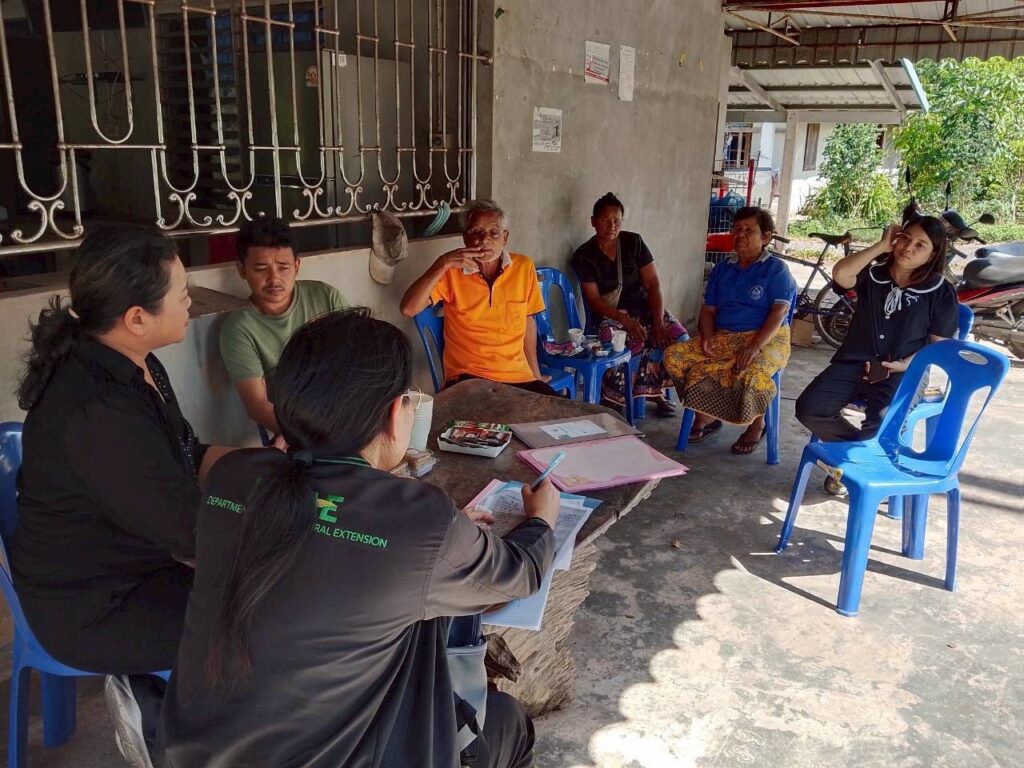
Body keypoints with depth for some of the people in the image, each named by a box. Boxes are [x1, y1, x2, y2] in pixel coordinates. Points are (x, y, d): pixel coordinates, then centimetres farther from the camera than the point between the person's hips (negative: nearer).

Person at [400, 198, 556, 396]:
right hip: (468, 379, -3)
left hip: (519, 377, 3)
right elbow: (408, 309, -14)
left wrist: (535, 373, 18)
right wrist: (441, 265, -21)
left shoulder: (524, 267, 3)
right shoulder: (452, 271, -2)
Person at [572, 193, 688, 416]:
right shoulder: (583, 255, -6)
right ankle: (611, 400, -13)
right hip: (610, 314, -3)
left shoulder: (634, 242, 0)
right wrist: (625, 320, -25)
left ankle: (656, 390, 0)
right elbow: (594, 301, -10)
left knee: (680, 338, -21)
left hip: (643, 306, 3)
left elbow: (653, 283, -2)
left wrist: (658, 321, -17)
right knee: (634, 344, -35)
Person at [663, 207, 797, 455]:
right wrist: (707, 337, -8)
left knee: (752, 373, -39)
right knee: (675, 356, -17)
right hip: (723, 338, 5)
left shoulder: (776, 269, -1)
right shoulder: (721, 270, 16)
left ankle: (757, 423, -6)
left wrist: (755, 346, -25)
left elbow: (779, 312, -12)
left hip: (767, 339, -5)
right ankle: (706, 416, -1)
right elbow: (708, 310, 14)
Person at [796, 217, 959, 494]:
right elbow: (841, 274, -17)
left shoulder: (941, 292, 2)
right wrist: (881, 246, -10)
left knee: (879, 429, -30)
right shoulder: (873, 273, 6)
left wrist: (902, 365, -14)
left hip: (902, 373, -2)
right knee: (808, 408, -20)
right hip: (854, 362, 3)